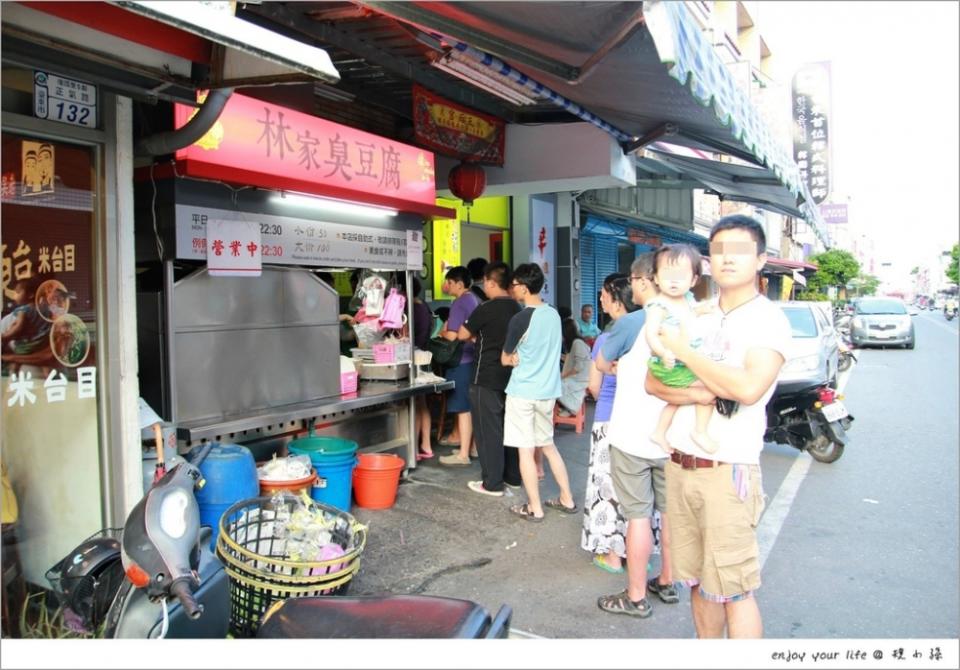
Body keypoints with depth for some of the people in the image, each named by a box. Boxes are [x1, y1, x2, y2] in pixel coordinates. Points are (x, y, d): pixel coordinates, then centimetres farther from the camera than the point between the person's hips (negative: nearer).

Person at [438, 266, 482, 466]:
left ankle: (463, 454, 1)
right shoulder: (475, 300, 12)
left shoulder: (459, 303, -15)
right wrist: (448, 330, 17)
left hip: (461, 361, -9)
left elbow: (452, 336, -20)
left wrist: (442, 332, 0)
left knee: (463, 409, -4)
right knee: (473, 407, 15)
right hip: (474, 358, 9)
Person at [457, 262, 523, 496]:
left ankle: (492, 483, 5)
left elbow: (462, 335, -4)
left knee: (488, 430, 0)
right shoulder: (516, 309, 5)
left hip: (487, 379, -7)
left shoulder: (486, 309, -16)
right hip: (510, 377, 7)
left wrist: (476, 334, 14)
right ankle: (513, 477, 24)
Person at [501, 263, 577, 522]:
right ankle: (567, 499, 24)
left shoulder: (520, 319, -17)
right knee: (549, 445, 19)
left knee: (526, 451, 3)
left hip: (522, 392, -7)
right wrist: (521, 357, 5)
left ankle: (534, 508, 10)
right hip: (548, 390, 7)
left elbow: (505, 359, -6)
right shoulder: (553, 314, 4)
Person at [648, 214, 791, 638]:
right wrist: (706, 391, -13)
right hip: (679, 465, 6)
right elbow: (653, 381, 6)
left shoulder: (768, 320, -7)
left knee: (733, 589, 1)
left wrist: (684, 352, -13)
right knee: (698, 581, 17)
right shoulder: (695, 317, 13)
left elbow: (749, 387, -23)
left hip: (728, 471, -6)